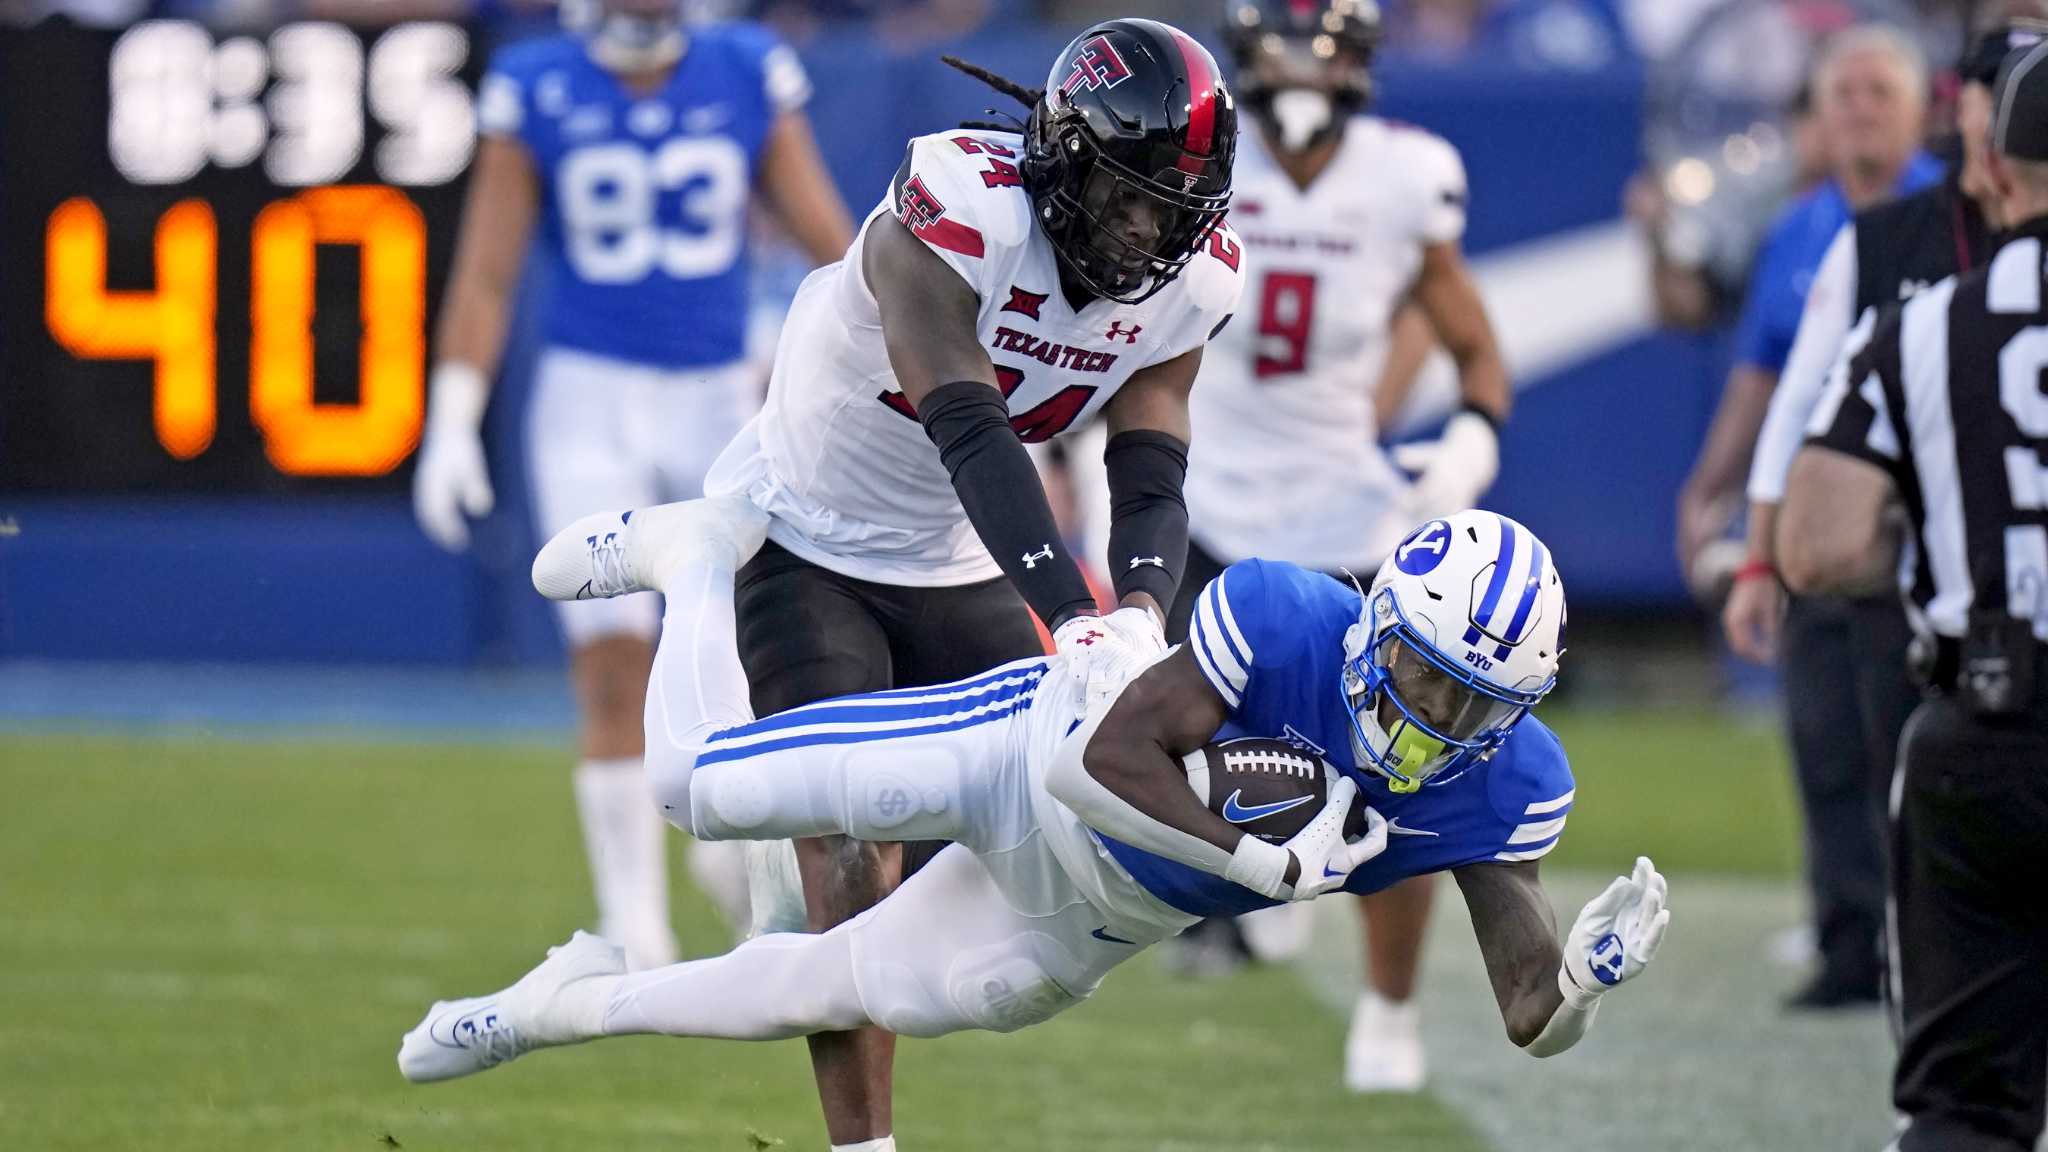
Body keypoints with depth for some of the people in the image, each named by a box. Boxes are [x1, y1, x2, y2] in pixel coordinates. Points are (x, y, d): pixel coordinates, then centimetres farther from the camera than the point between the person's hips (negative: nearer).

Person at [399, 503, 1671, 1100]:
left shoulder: (1497, 786, -25)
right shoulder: (1290, 620, -37)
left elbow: (1531, 1018, -22)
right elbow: (1113, 758, -37)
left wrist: (1582, 975, -44)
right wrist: (1267, 864, -42)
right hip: (1044, 748, -4)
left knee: (838, 995, 14)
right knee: (703, 780, 0)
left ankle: (568, 1007, 39)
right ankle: (695, 556, 32)